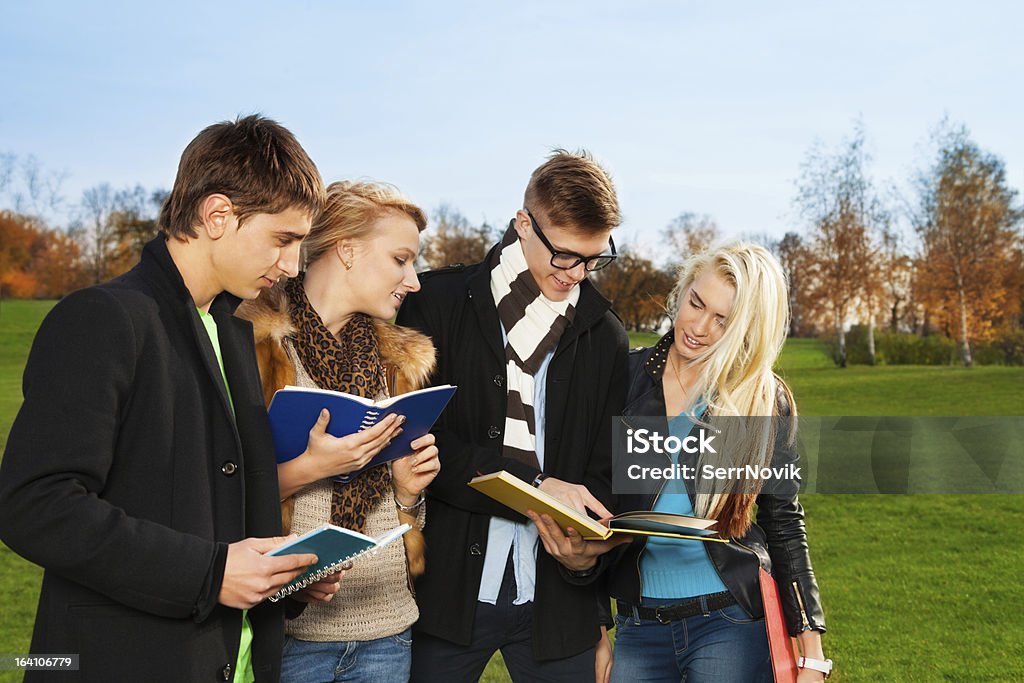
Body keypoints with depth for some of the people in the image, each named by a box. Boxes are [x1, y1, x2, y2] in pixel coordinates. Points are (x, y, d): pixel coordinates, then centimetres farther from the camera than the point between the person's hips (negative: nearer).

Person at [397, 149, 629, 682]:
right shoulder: (440, 301, -1)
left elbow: (605, 474, 10)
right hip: (448, 590, -2)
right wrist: (534, 487, -17)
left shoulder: (605, 336, 8)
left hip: (555, 600, 2)